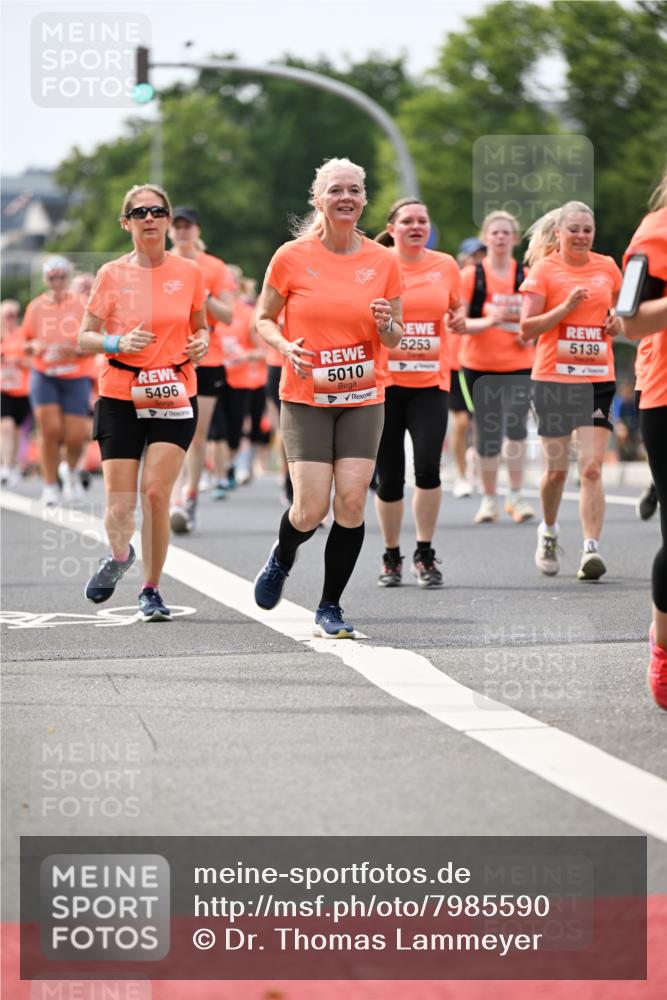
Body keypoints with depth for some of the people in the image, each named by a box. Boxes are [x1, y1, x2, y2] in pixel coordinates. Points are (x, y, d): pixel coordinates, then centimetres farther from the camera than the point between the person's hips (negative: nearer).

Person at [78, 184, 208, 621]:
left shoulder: (189, 272, 3)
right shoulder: (112, 274, -1)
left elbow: (200, 326, 17)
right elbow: (85, 337, 2)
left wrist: (201, 342, -5)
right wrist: (118, 343, -17)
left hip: (175, 398, 0)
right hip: (120, 398, 0)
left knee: (156, 493, -11)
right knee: (120, 505, -5)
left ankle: (152, 589, 4)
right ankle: (119, 556, 28)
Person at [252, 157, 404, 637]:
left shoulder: (383, 261, 1)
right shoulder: (291, 257, -5)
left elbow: (395, 338, 10)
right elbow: (264, 319, 6)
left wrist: (387, 325, -13)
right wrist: (285, 346, -14)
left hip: (363, 398, 2)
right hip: (306, 398, -2)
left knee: (351, 502, -7)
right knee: (312, 508, -9)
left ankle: (330, 607, 8)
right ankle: (281, 558, 27)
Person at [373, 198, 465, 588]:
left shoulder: (445, 266, 6)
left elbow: (457, 309, 21)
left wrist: (460, 320, -2)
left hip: (430, 382, 1)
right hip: (384, 381, -1)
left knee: (428, 465, -14)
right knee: (389, 475, 2)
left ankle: (425, 555, 0)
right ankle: (392, 556, 21)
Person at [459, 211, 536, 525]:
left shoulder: (527, 276, 5)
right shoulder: (470, 276, 0)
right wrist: (487, 322, -22)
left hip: (519, 365, 0)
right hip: (479, 366, 0)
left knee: (516, 428, -15)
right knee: (487, 435, 2)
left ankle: (516, 496, -2)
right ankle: (489, 499, 17)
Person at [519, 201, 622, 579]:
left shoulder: (608, 267, 8)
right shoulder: (544, 269, -2)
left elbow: (617, 309, 25)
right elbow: (527, 329, -6)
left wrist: (617, 322, 2)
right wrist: (565, 308, -18)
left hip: (598, 378, 2)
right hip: (554, 377, -2)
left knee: (592, 467, -10)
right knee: (557, 468, 7)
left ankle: (592, 548, -13)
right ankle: (549, 531, 33)